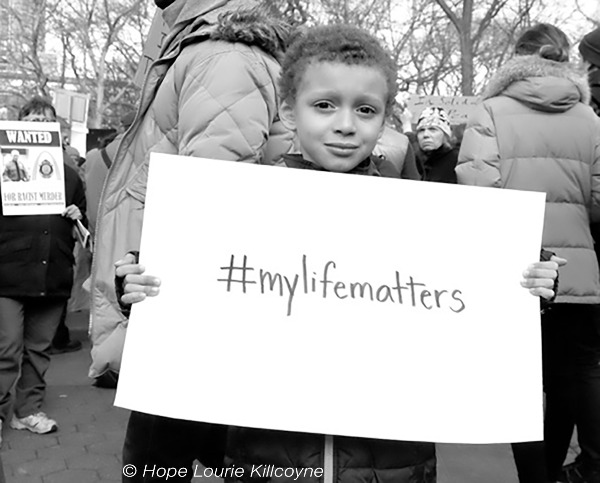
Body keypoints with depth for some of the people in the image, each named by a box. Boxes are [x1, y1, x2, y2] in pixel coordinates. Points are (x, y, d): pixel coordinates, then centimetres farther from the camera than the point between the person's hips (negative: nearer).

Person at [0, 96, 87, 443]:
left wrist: (78, 217, 0)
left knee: (39, 349, 12)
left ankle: (28, 410, 24)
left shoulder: (69, 176, 15)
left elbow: (85, 224, 21)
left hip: (54, 278, 3)